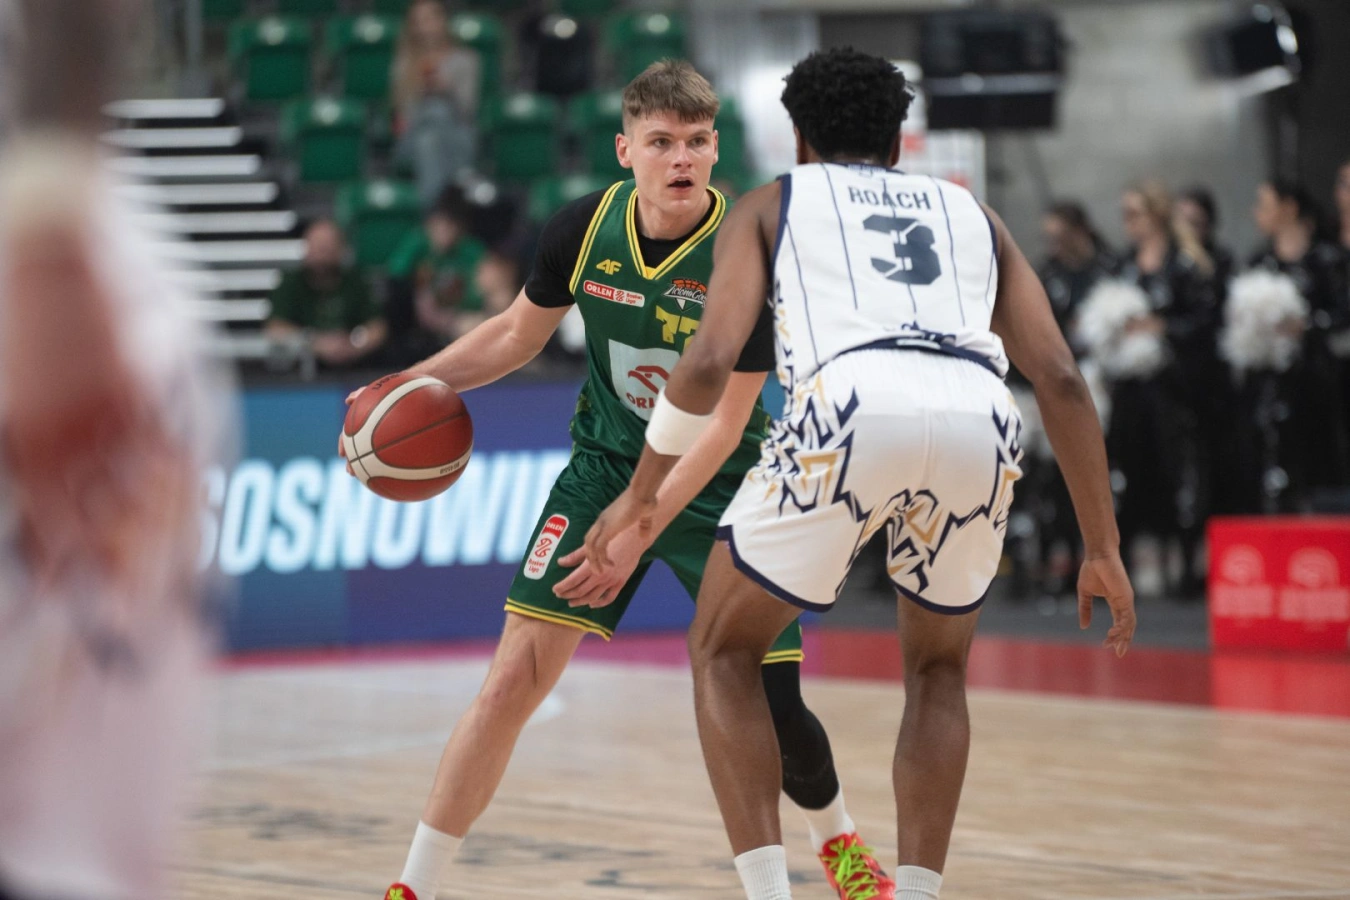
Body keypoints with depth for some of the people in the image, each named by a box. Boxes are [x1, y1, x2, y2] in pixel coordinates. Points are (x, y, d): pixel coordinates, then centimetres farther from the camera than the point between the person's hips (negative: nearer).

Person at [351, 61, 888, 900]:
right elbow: (519, 333, 7)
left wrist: (639, 533, -27)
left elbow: (724, 426, -21)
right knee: (518, 673, -11)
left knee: (770, 700, -4)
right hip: (606, 463, 2)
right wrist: (416, 382, -7)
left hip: (718, 485, -2)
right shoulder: (583, 229, -13)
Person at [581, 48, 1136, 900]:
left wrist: (642, 493, 23)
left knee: (724, 652, 19)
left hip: (853, 401, -3)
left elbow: (711, 358, 11)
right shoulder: (970, 212, 34)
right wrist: (1105, 551, 23)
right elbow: (1061, 378, 22)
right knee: (937, 669, 28)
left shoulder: (772, 204, 28)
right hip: (979, 417, 3)